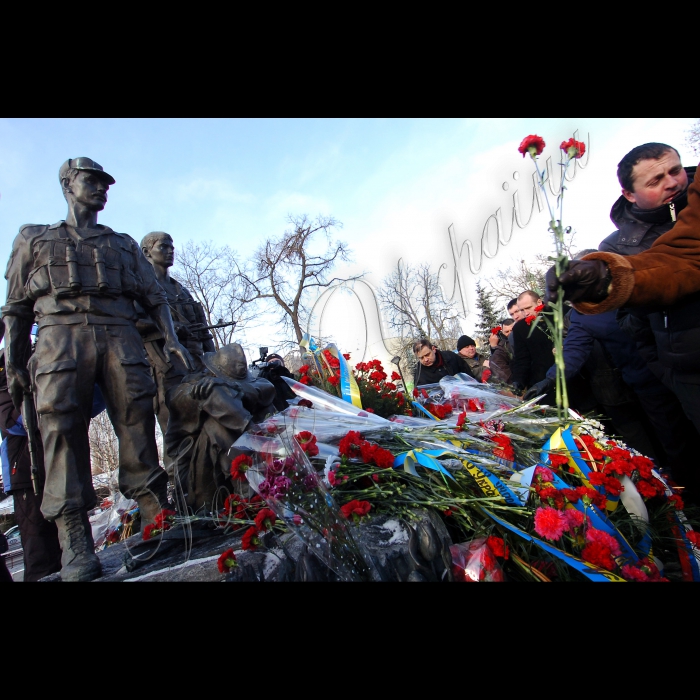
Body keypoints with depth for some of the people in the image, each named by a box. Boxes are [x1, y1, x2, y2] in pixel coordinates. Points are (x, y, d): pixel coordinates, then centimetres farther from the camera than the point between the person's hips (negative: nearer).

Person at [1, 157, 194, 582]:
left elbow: (154, 296, 17)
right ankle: (75, 540, -11)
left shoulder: (124, 244, 28)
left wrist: (171, 338, 0)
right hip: (62, 336, -1)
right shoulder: (34, 239, 25)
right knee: (62, 426, -12)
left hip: (120, 337, 1)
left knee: (138, 419, -11)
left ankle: (155, 515, -7)